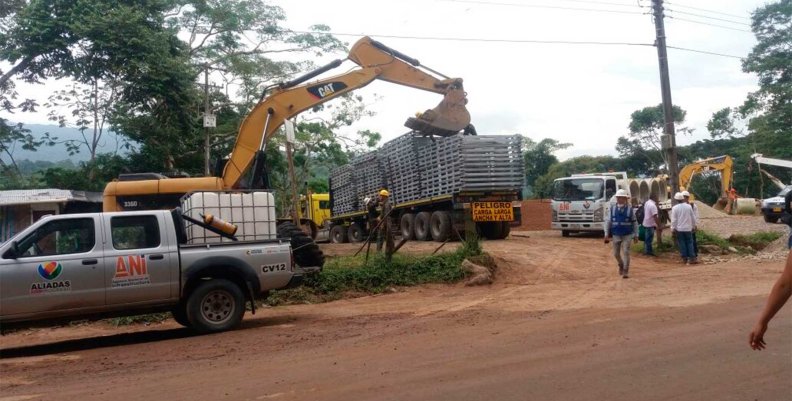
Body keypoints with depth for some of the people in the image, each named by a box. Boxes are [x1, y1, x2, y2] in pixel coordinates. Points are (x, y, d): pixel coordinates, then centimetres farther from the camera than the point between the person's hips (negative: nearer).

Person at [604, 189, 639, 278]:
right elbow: (608, 222, 2)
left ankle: (626, 271, 1)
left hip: (627, 235, -2)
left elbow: (634, 223, 2)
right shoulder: (612, 208, 0)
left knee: (626, 252, -8)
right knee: (616, 253, 10)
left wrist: (635, 235, 1)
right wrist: (606, 234, -1)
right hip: (616, 235, 2)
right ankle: (621, 265, 38)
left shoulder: (630, 209, -4)